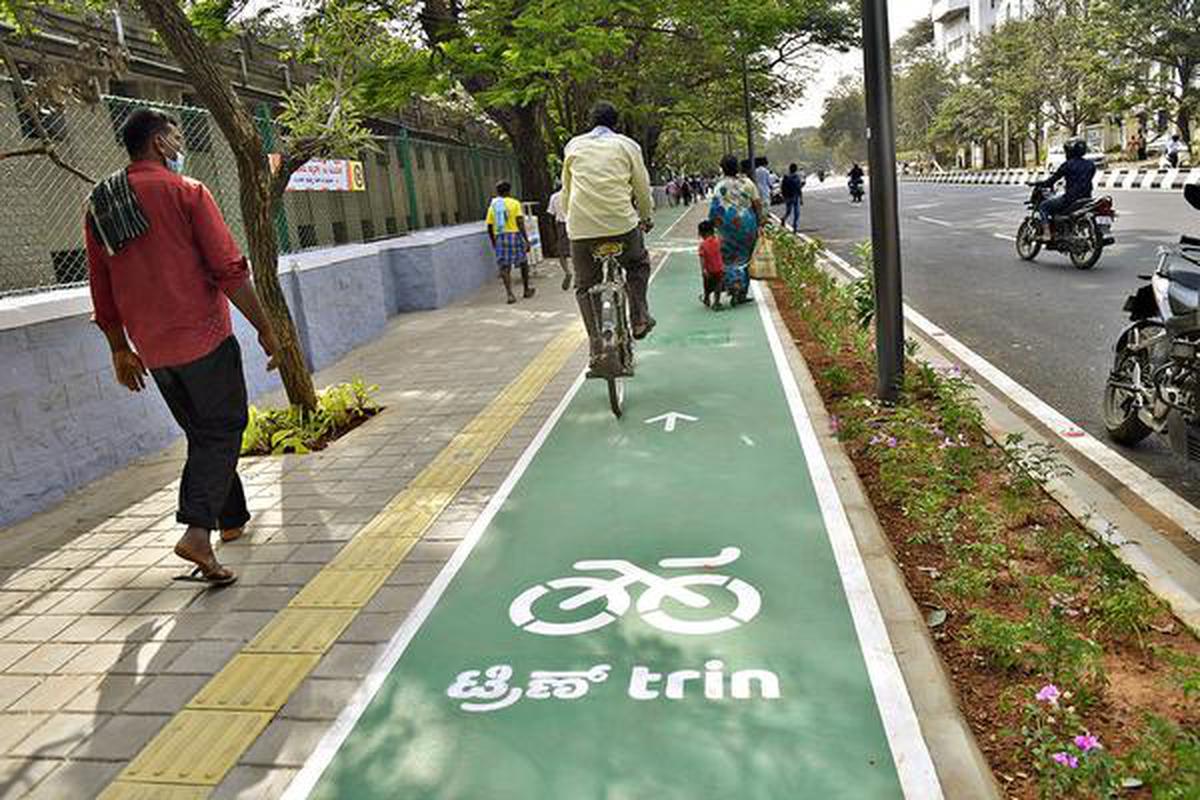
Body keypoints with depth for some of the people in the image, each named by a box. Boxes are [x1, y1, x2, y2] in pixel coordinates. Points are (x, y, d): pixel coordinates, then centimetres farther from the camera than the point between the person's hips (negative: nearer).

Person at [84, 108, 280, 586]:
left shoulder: (97, 206, 11)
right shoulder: (185, 192, -7)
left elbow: (101, 290, 14)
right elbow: (229, 269, -13)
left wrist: (120, 349, 22)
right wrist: (264, 328, -8)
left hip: (152, 349, 6)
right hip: (203, 335, -6)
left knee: (201, 434, 18)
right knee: (223, 430, 0)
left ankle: (232, 519, 27)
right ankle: (198, 531, -15)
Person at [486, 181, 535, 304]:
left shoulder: (492, 206, 9)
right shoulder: (514, 203, -1)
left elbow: (489, 227, 9)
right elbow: (520, 223, -10)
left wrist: (494, 243, 21)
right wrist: (526, 240, -9)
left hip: (499, 238, 2)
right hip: (514, 234, -2)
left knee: (504, 268, 2)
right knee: (523, 263, 16)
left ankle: (510, 294, -11)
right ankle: (527, 290, 25)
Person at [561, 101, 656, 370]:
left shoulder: (573, 146, 16)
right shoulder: (626, 145, 10)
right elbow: (642, 188, 14)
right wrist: (646, 218, 29)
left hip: (581, 228, 1)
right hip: (621, 223, -1)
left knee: (585, 286, 12)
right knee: (638, 264, 28)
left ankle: (597, 349, 3)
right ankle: (639, 319, 17)